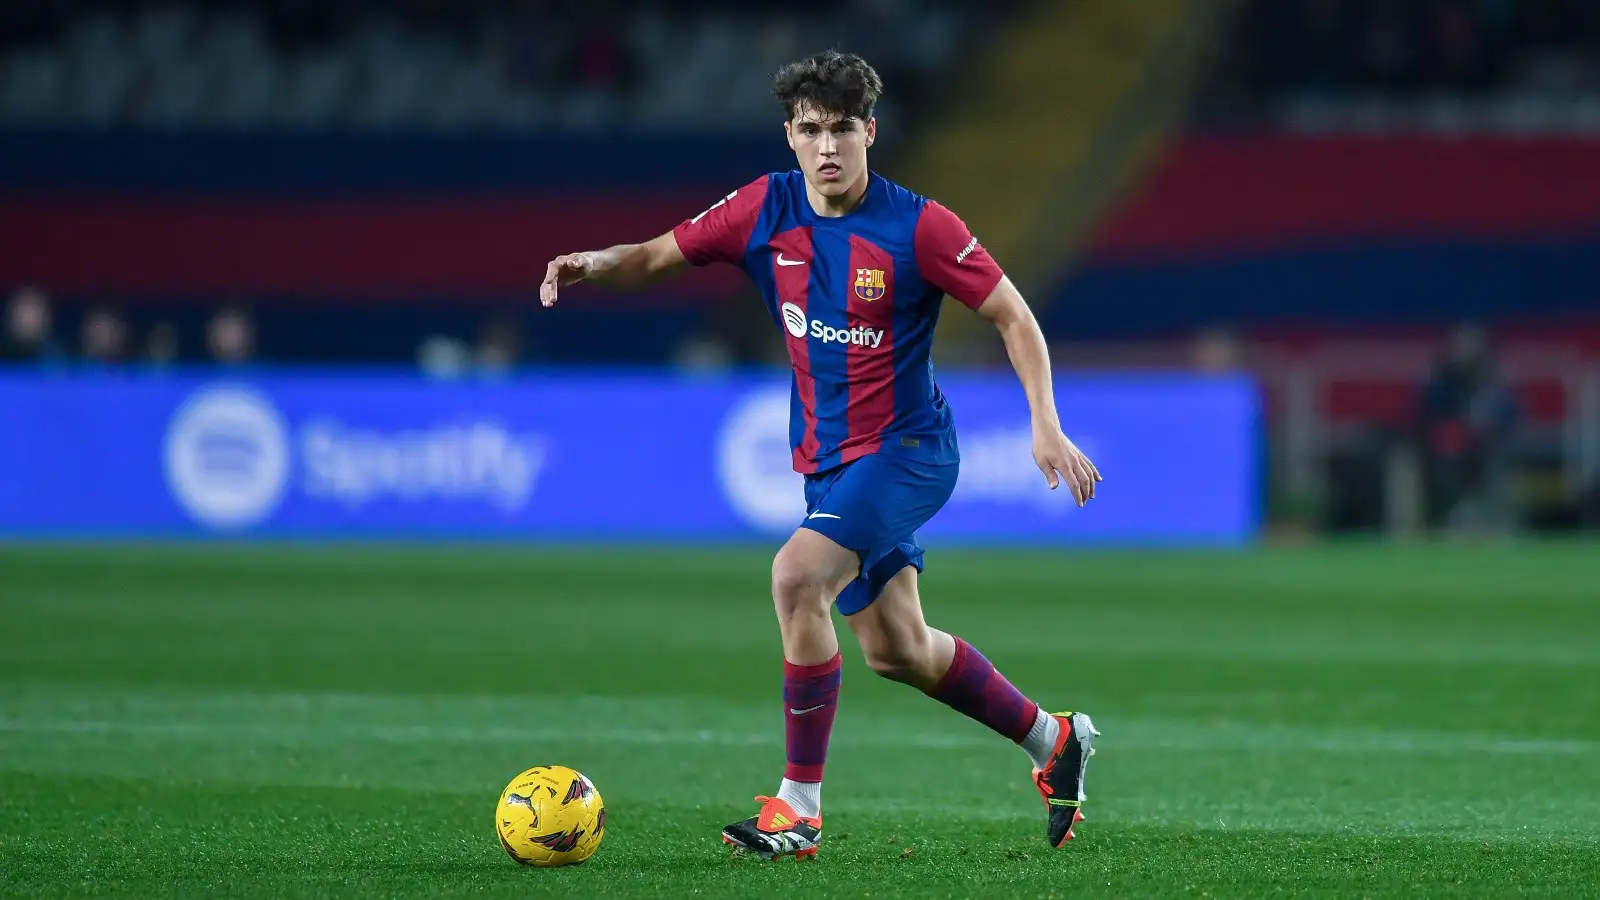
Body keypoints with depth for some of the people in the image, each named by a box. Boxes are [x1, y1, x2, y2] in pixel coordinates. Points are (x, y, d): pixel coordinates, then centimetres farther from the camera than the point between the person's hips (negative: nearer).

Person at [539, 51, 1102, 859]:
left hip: (905, 450, -7)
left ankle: (799, 806, -20)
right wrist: (600, 263, -19)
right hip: (827, 458, 7)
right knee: (896, 651, 15)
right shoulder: (766, 210, -4)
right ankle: (1053, 740, 39)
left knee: (797, 575, -28)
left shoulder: (916, 227, -17)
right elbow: (662, 255, 3)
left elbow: (1013, 317, -10)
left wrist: (1046, 425, -19)